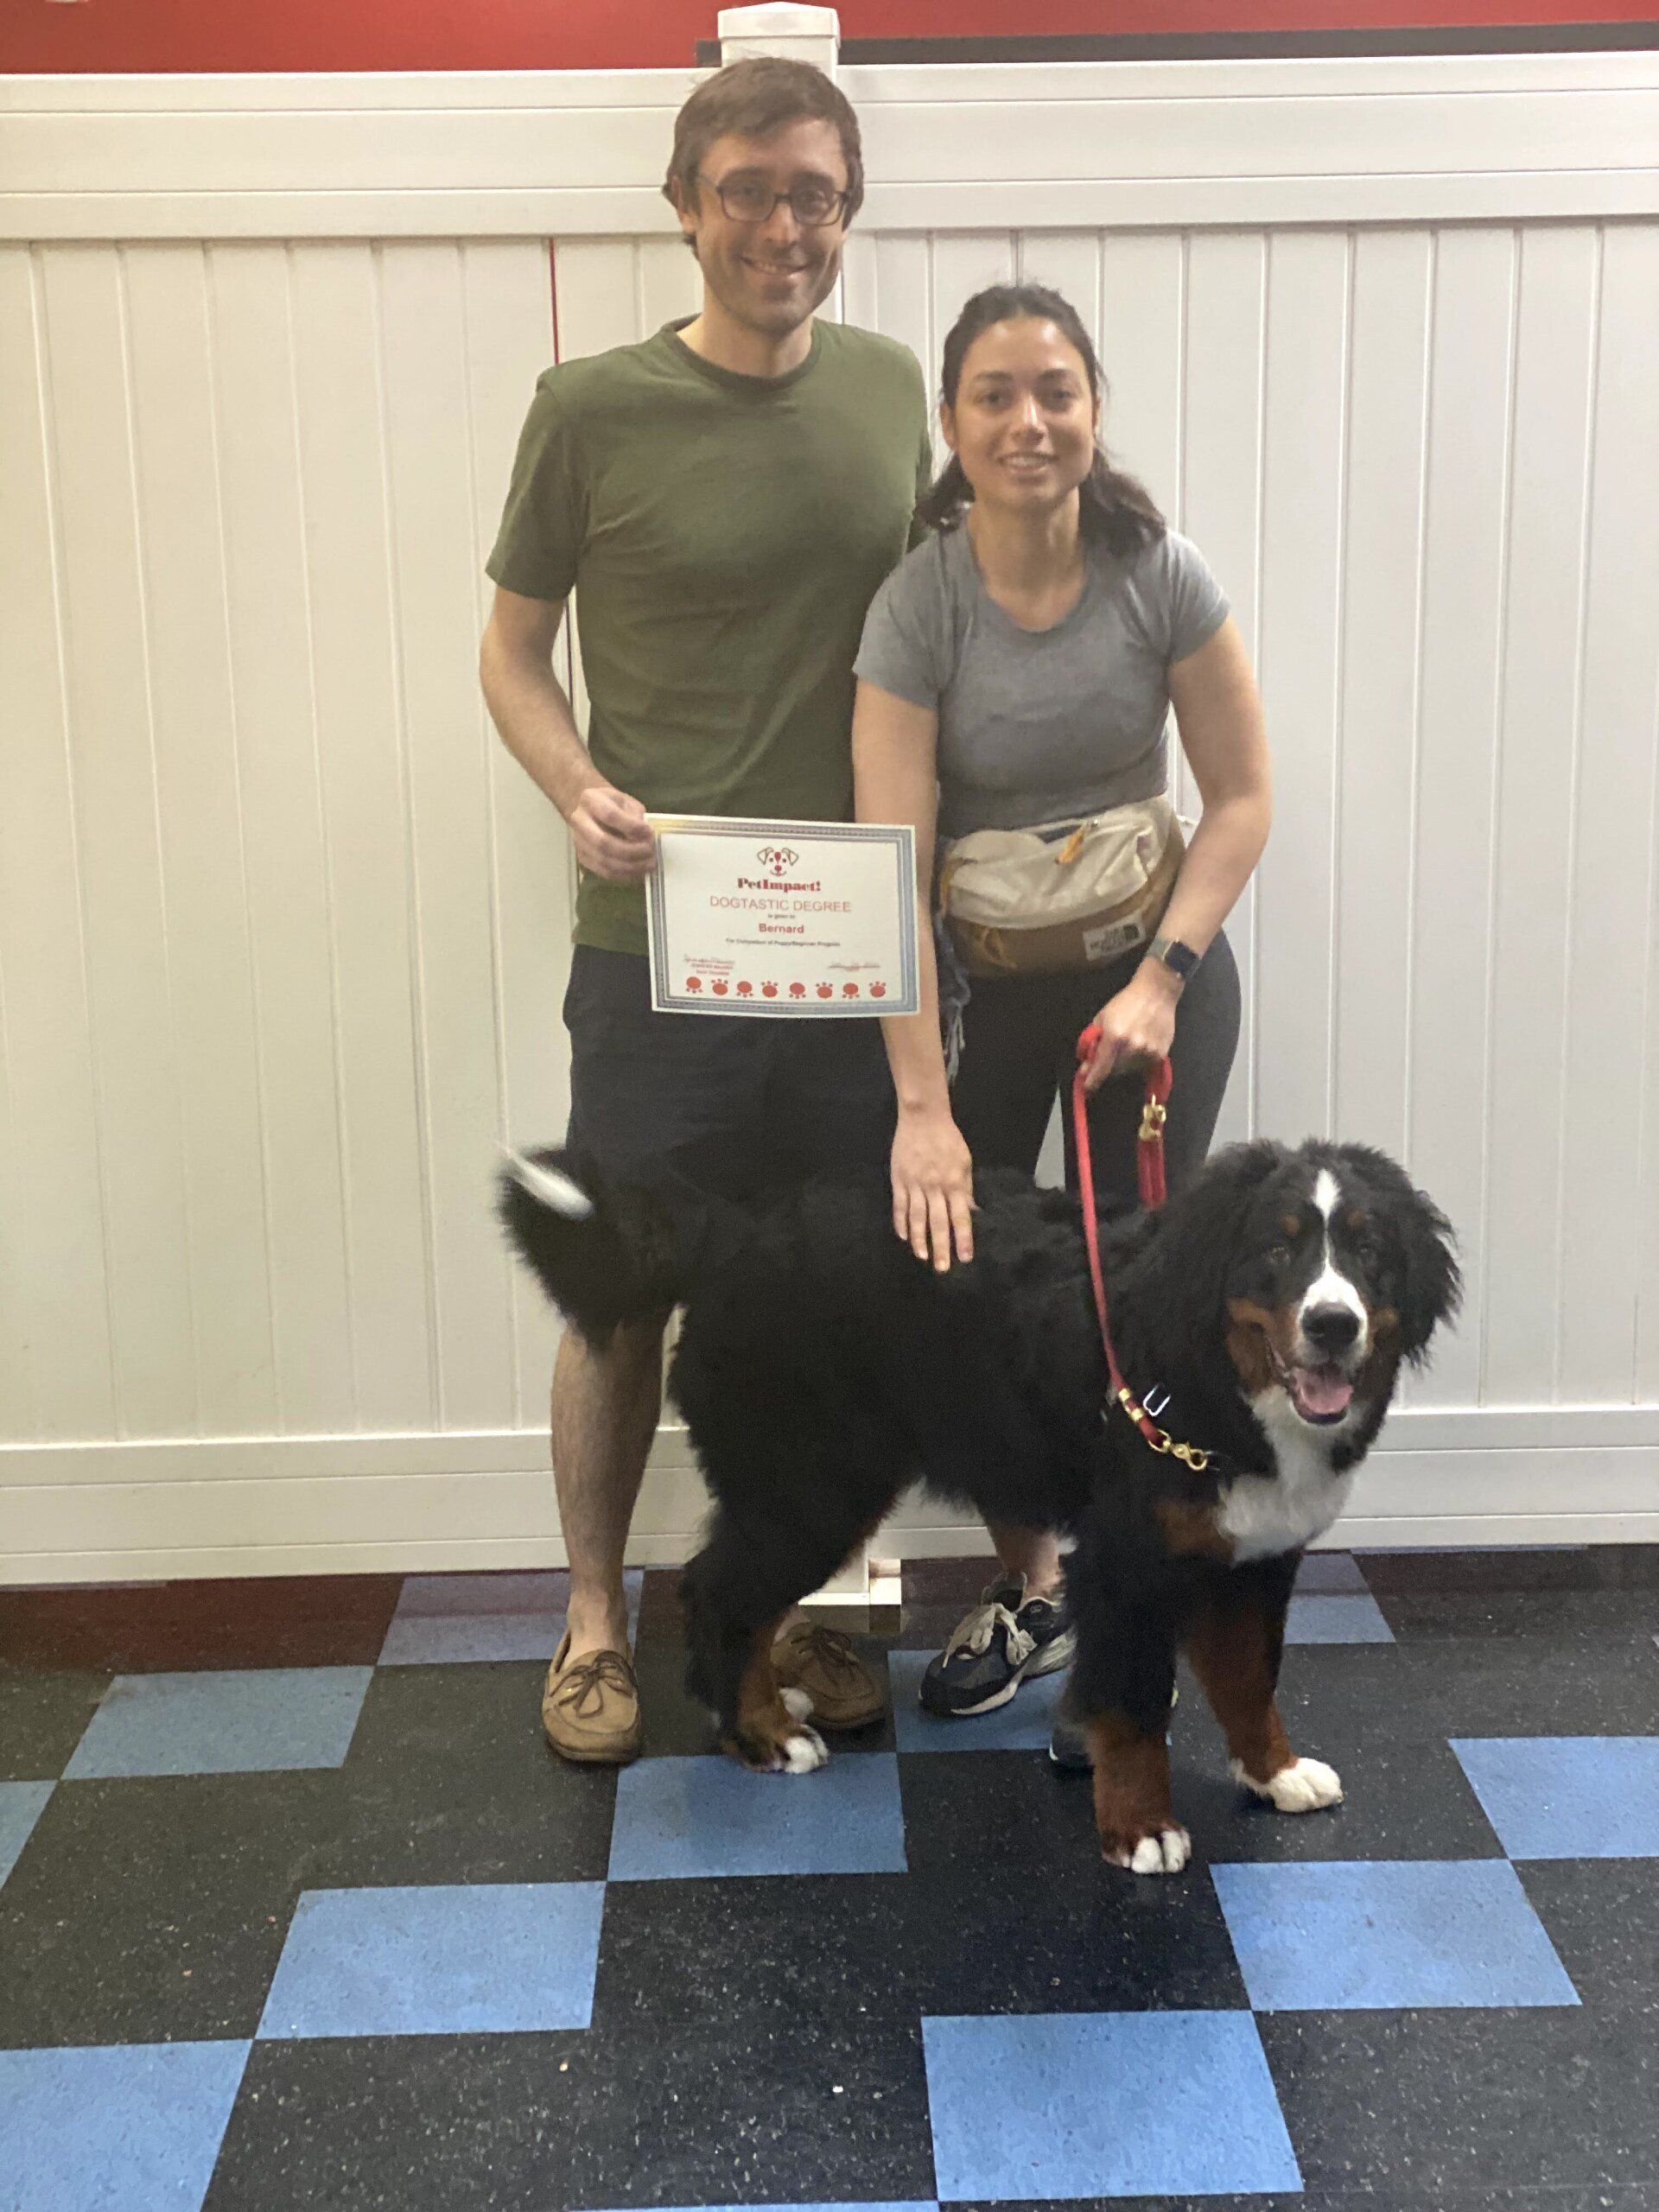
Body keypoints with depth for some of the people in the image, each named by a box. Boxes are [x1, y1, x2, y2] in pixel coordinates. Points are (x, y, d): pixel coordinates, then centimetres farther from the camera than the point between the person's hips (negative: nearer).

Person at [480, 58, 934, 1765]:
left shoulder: (889, 388, 5)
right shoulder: (593, 410, -7)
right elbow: (513, 649, 2)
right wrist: (582, 791, -17)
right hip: (657, 944, -3)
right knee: (625, 1299, 7)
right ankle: (595, 1615, 28)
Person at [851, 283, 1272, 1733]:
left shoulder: (1160, 576, -12)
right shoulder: (917, 609, -15)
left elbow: (1243, 796, -5)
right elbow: (893, 866, -20)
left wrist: (1161, 978, -17)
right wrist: (921, 1107, -25)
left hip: (1152, 969, -1)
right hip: (984, 980, 1)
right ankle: (1030, 1590, 26)